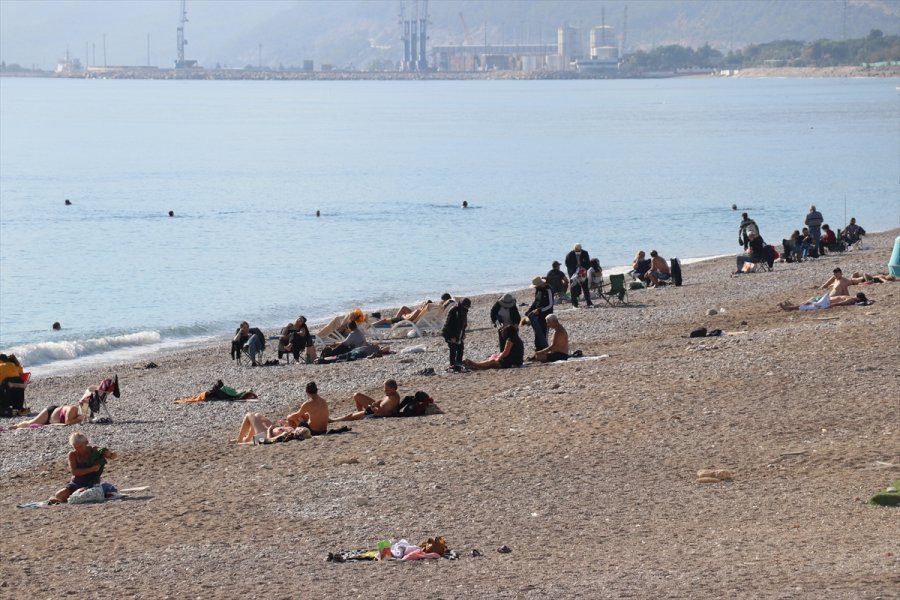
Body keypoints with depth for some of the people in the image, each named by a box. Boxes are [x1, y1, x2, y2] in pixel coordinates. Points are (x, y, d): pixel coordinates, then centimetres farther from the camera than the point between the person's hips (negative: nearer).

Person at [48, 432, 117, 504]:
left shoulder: (94, 451, -4)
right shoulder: (72, 455, -1)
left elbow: (115, 455, -2)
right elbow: (74, 471, -16)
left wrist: (110, 454, -27)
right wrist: (91, 469, -27)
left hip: (91, 485, -3)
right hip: (75, 484, 3)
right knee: (58, 495, -19)